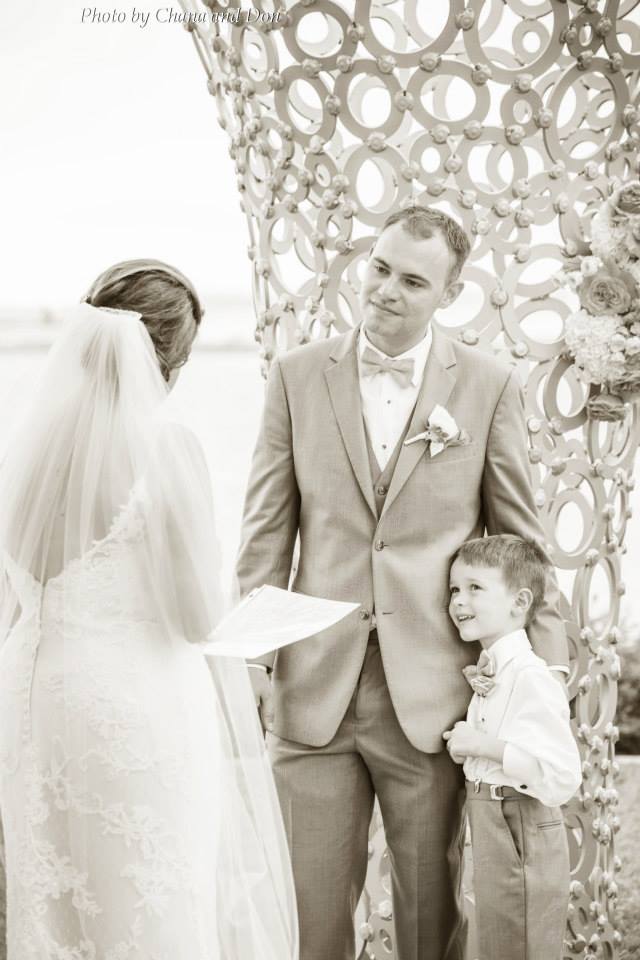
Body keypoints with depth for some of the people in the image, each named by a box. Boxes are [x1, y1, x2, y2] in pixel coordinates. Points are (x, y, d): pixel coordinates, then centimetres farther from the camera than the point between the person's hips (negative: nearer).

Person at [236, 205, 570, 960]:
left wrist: (547, 673, 1)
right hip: (314, 693, 1)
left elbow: (521, 541, 5)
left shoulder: (489, 386, 2)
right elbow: (265, 534, 6)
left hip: (431, 694, -1)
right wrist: (254, 664, 1)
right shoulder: (297, 376, 5)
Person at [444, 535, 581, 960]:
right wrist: (466, 747, 5)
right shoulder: (490, 673, 11)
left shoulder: (530, 679, -20)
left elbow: (563, 777, -26)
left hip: (523, 836, -9)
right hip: (492, 834, 9)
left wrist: (486, 745, -23)